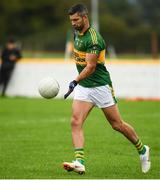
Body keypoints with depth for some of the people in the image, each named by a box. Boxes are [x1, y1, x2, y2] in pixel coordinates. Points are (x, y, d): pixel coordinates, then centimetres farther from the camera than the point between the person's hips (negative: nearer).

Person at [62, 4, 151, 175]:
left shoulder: (94, 39, -21)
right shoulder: (77, 33, 7)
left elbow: (91, 66, -25)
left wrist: (75, 81, -33)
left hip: (100, 85, -7)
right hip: (83, 86, 7)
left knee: (117, 124, 3)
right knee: (75, 122, -12)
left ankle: (142, 150, 26)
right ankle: (79, 162, -20)